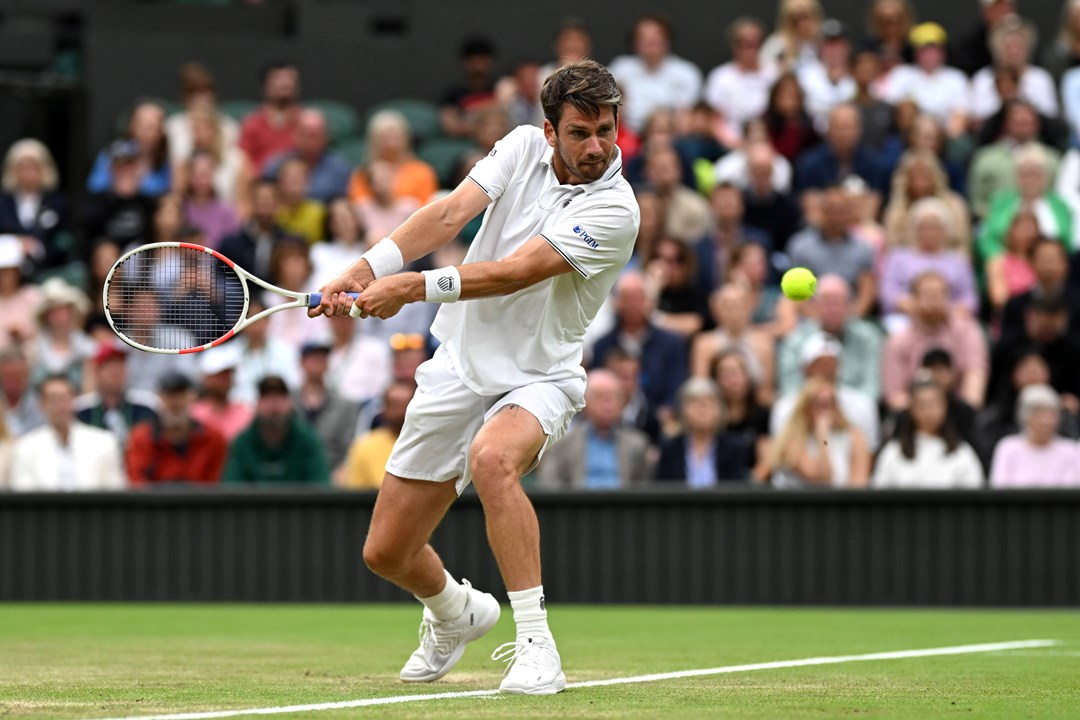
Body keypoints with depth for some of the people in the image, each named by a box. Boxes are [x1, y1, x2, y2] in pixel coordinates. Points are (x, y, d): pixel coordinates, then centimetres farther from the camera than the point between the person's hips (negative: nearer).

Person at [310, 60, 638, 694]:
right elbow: (451, 214, -12)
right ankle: (456, 613, 43)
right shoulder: (525, 147, -2)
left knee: (493, 459, -41)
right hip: (459, 367, 5)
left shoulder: (614, 209, -18)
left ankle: (535, 648, -34)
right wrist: (365, 272, -25)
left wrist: (413, 289, -32)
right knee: (386, 552, 7)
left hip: (537, 376, -5)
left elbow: (513, 273, -26)